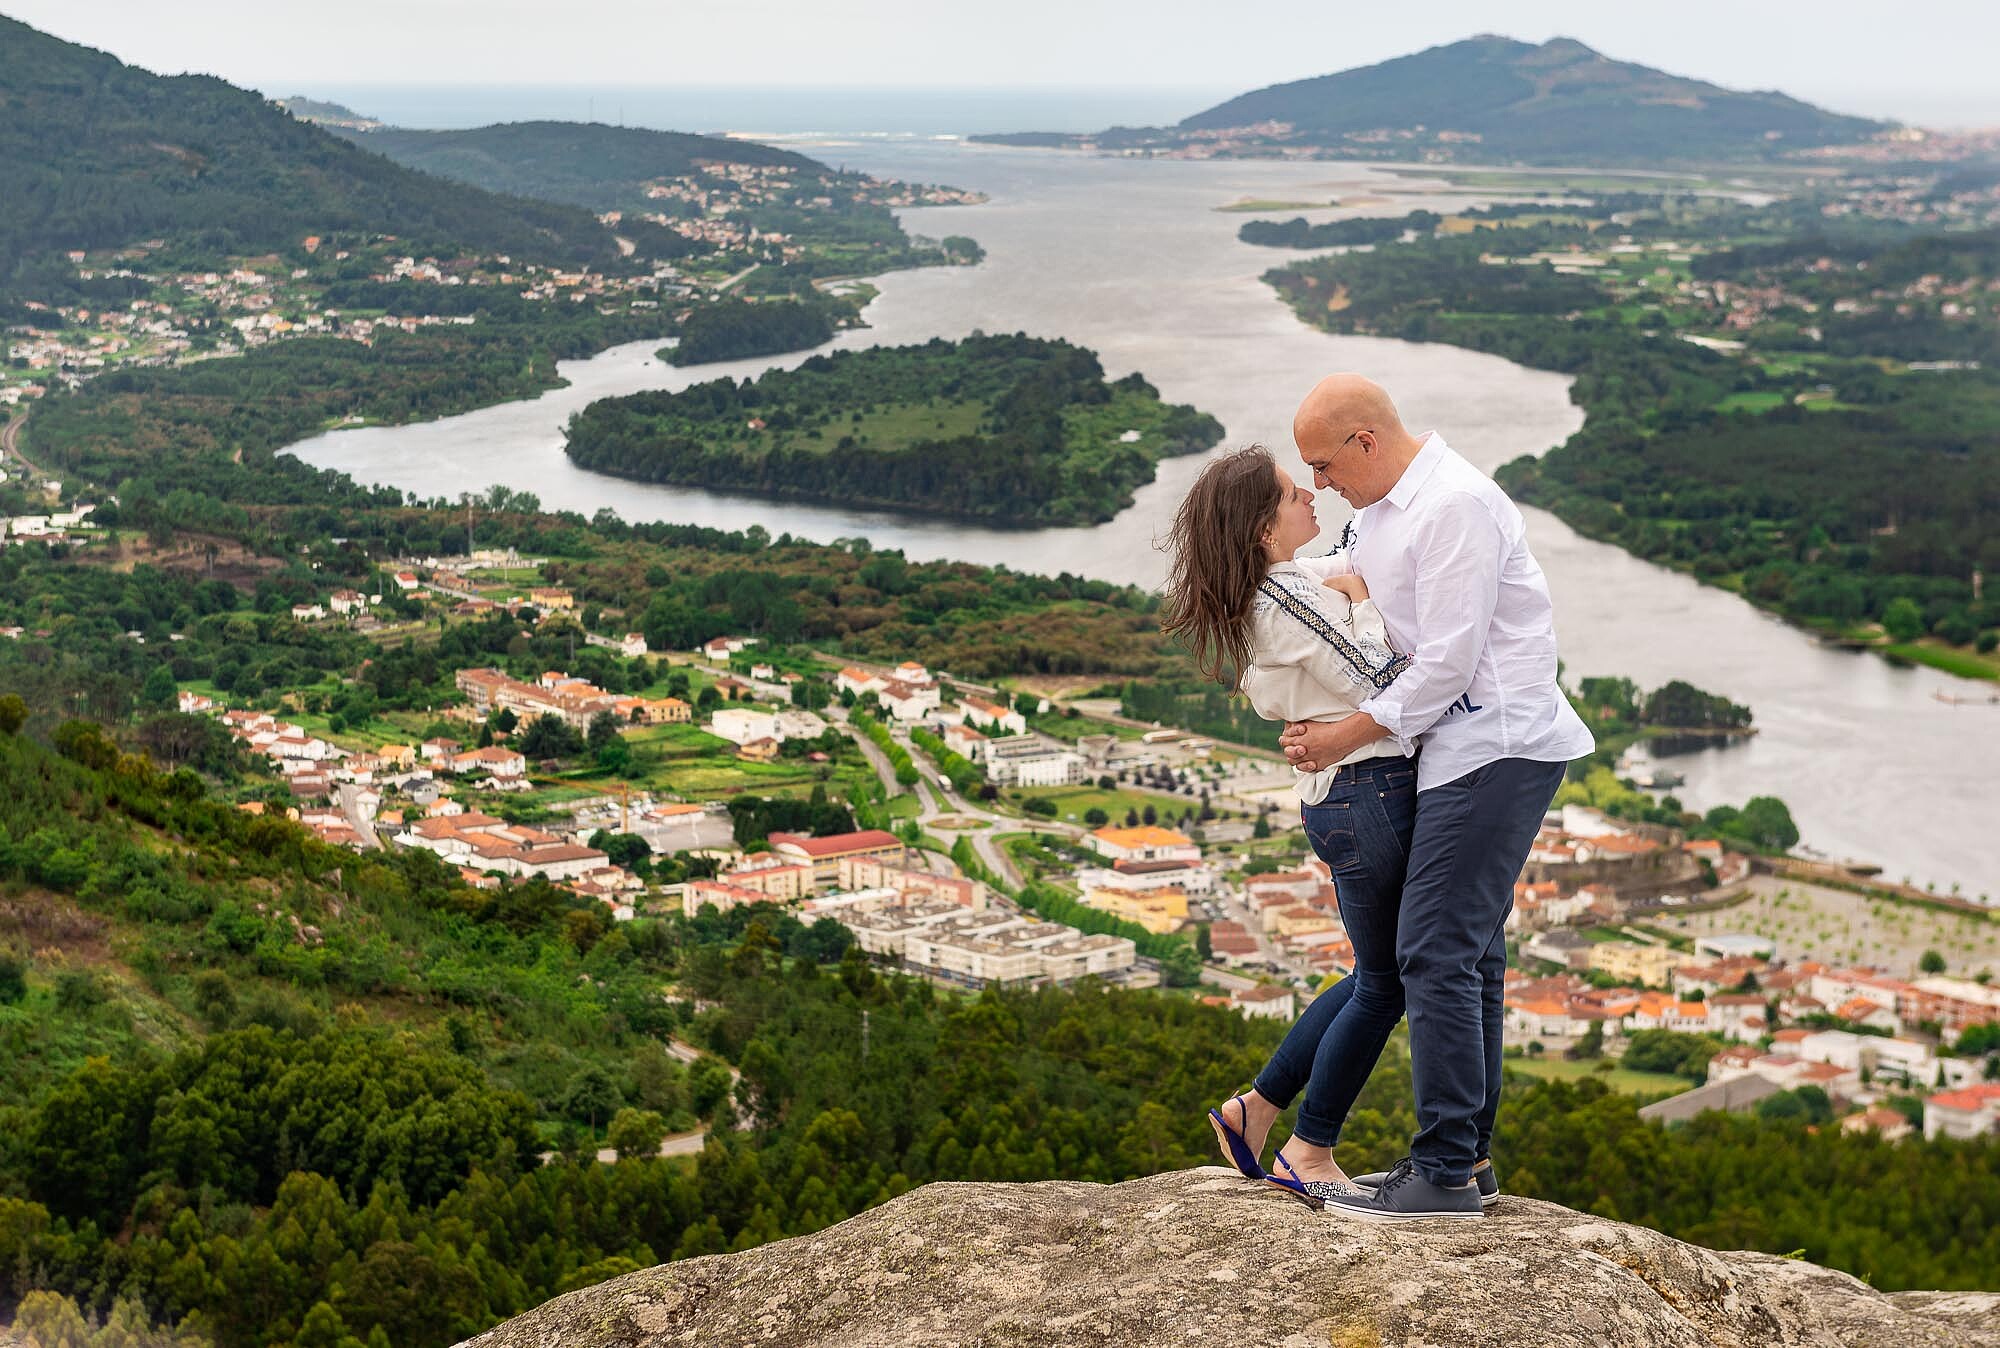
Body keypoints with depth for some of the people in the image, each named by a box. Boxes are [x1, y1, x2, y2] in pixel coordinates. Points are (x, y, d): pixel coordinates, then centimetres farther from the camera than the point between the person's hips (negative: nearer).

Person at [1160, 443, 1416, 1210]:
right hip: (1366, 794, -10)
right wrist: (1362, 602, -8)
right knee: (1386, 984, 3)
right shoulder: (1285, 600, -18)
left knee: (1380, 977, 19)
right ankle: (1309, 1154, 13)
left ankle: (1256, 1110, 24)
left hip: (1341, 794, 10)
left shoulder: (1299, 581, 11)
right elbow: (1379, 685, -20)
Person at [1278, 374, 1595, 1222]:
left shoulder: (1456, 507, -17)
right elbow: (1365, 628, 22)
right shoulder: (1381, 509, 14)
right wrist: (1317, 719, 8)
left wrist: (1348, 737, -12)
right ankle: (1468, 1154, 18)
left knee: (1436, 953, -12)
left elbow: (1448, 663, -20)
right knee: (1468, 953, 12)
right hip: (1466, 748, 10)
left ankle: (1447, 1174, -9)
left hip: (1495, 747, -10)